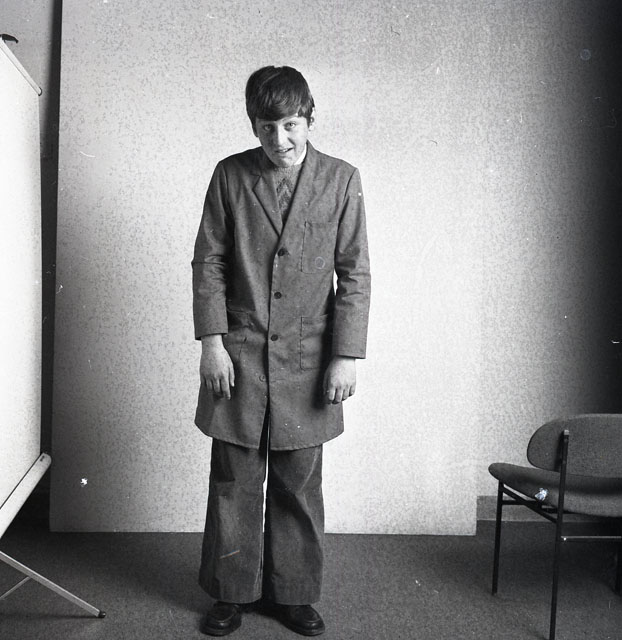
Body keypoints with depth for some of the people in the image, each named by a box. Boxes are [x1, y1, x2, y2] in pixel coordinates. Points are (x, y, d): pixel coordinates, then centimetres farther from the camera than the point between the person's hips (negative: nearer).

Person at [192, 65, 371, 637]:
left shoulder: (341, 179, 0)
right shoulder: (230, 176, 1)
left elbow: (355, 273, -1)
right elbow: (208, 263, 3)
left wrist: (347, 355, -6)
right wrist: (212, 342, -5)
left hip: (307, 358, 0)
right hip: (238, 354, 1)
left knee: (299, 486, 10)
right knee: (234, 483, 8)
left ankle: (294, 593, 28)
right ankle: (231, 594, 26)